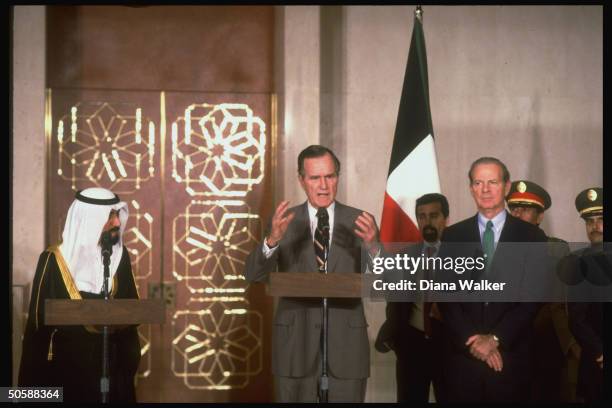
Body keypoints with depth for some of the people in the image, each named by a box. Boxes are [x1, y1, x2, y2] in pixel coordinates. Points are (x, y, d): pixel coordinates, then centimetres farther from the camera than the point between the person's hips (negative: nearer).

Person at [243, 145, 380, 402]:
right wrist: (272, 240, -27)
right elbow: (253, 275, -8)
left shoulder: (359, 222, 3)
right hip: (295, 343, 0)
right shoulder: (284, 221, 3)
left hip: (346, 344, 0)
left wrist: (373, 247, -25)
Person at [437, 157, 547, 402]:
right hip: (462, 358, 1)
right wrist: (472, 341, -11)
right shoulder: (452, 237, 7)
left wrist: (495, 339, -12)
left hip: (511, 359, -1)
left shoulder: (532, 237, 2)